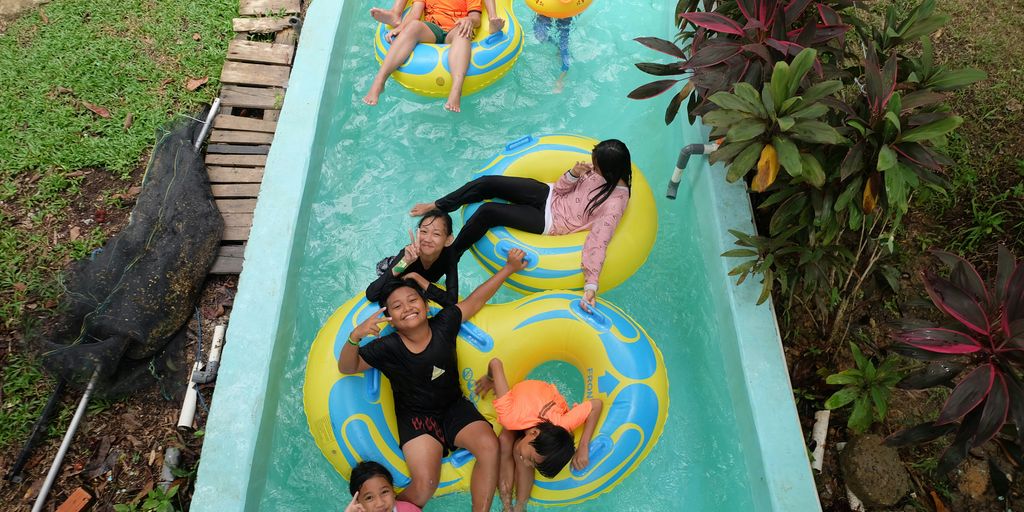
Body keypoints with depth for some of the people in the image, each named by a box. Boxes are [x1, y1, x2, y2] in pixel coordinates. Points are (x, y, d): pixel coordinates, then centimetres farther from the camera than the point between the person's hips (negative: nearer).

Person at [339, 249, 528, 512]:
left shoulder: (443, 324, -9)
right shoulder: (388, 348, -15)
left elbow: (475, 300, -1)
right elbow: (347, 367, -13)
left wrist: (509, 268, 1)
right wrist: (354, 337, -34)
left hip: (455, 407, 3)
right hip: (415, 417, -3)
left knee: (490, 446, -25)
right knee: (425, 485, -24)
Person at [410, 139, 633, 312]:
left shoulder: (614, 203, -24)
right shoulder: (601, 170, -5)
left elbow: (598, 243, -28)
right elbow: (561, 188, 2)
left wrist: (591, 285, -38)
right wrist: (574, 174, -20)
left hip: (549, 221, -6)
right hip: (547, 194, 6)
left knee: (487, 212, -18)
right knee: (487, 182, -11)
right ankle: (436, 207, 9)